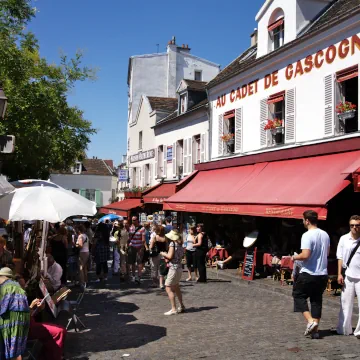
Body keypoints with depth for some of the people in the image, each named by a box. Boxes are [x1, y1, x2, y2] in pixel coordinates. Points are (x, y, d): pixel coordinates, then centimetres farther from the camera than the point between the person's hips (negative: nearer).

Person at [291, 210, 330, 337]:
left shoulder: (307, 235, -17)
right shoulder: (325, 235, 7)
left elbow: (305, 255, -23)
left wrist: (295, 257, -5)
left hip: (308, 274, -7)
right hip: (323, 274, 7)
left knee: (298, 295, 9)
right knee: (317, 299, 13)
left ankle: (310, 321, -5)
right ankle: (315, 329, 14)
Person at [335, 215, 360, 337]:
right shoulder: (344, 239, 2)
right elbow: (340, 257, 8)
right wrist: (339, 274, 3)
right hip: (348, 276, 3)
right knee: (346, 303, 11)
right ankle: (344, 329, 22)